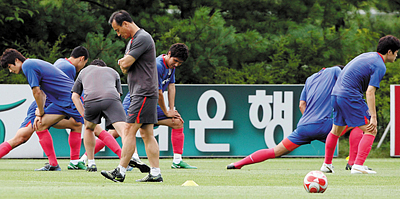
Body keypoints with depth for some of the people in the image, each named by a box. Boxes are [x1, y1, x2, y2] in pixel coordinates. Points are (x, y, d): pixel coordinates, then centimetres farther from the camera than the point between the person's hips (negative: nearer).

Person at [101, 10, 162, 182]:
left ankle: (121, 172, -13)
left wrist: (124, 62, 5)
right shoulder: (132, 41, 21)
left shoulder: (142, 38, -13)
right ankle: (155, 173, 4)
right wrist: (125, 64, -3)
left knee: (129, 130, -11)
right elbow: (124, 67, 19)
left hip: (144, 93, -10)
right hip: (140, 94, 10)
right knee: (147, 134, 6)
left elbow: (125, 63, -17)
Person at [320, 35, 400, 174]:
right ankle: (358, 166, -15)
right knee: (370, 130, -6)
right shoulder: (380, 66, -11)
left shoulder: (368, 56, 17)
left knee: (336, 131, 24)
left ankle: (327, 164, 33)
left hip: (336, 93, 9)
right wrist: (373, 117, -21)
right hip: (350, 97, -9)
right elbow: (370, 91, -20)